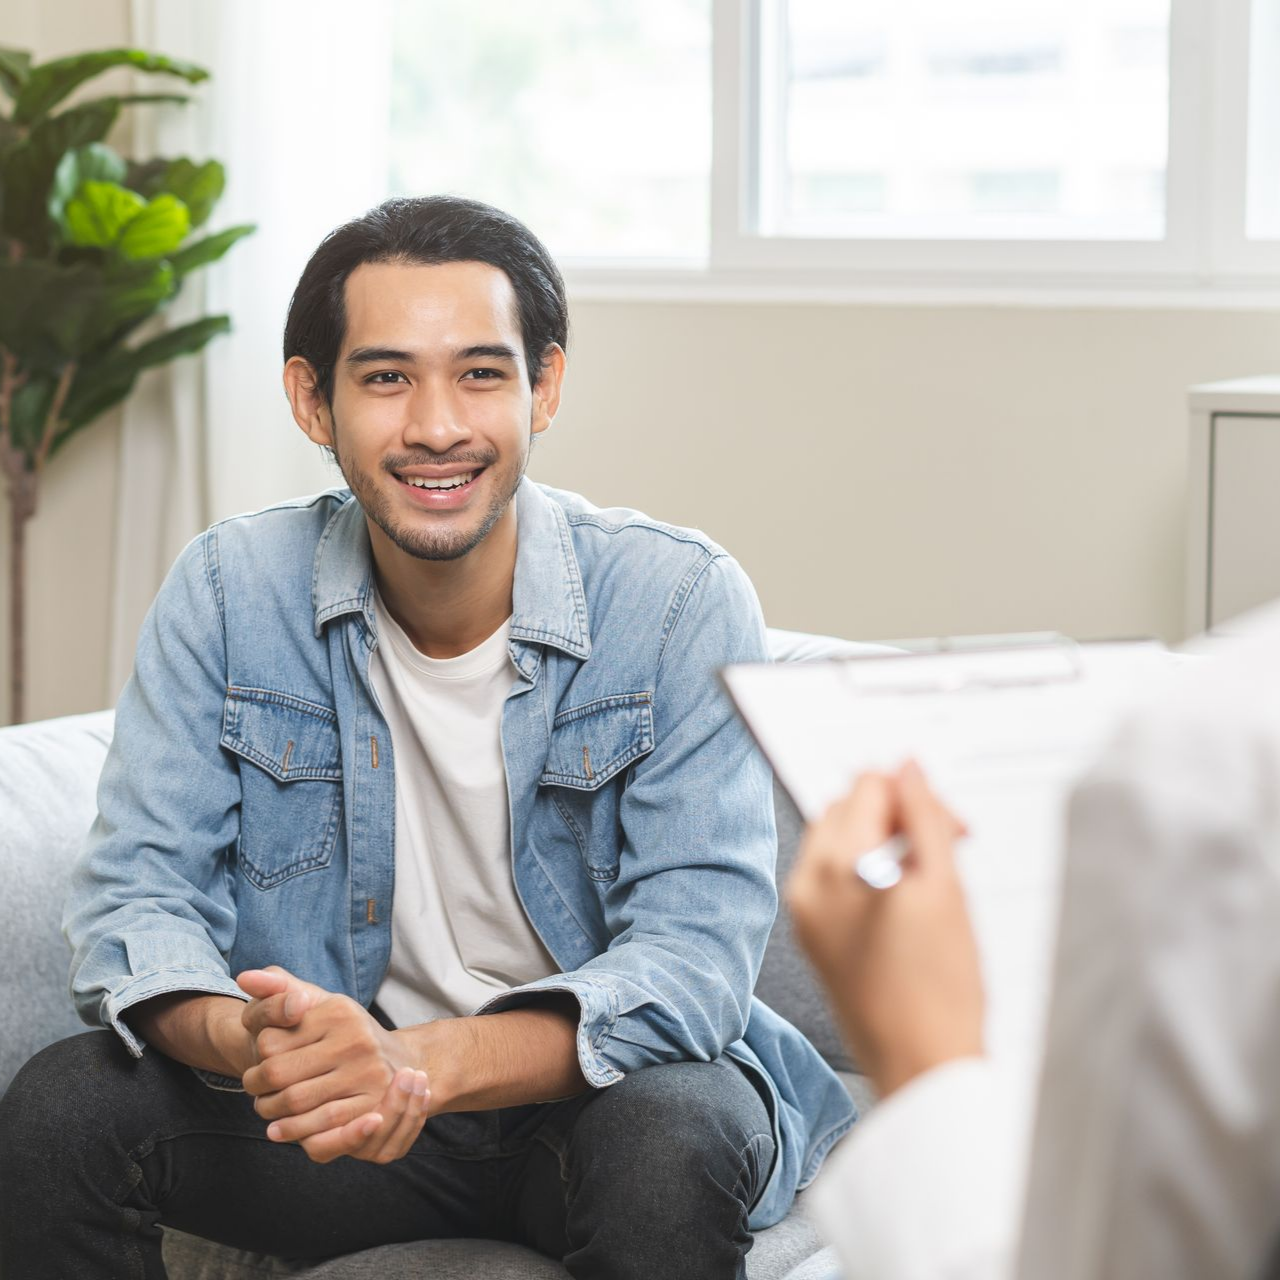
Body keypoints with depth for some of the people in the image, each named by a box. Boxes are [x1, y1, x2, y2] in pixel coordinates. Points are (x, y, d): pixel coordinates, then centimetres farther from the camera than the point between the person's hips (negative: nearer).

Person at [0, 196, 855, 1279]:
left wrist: (431, 1062, -39)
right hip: (343, 1097, 2)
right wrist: (248, 1041, -35)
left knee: (666, 1143, -36)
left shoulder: (683, 602, -14)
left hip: (592, 1081, -2)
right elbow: (137, 895, -10)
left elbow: (696, 950, -21)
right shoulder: (226, 593, -6)